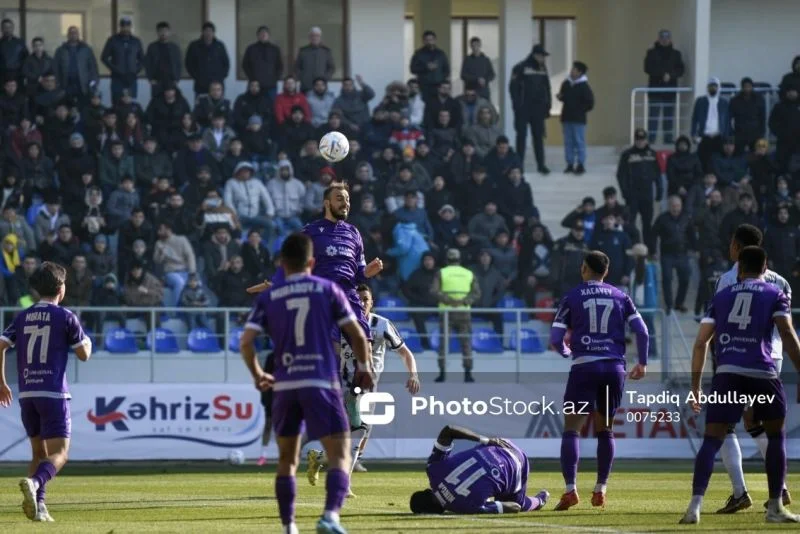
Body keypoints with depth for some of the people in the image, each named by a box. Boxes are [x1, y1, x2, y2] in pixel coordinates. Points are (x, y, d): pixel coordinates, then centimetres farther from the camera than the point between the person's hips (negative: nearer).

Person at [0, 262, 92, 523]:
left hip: (26, 394, 5)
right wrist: (87, 341, 25)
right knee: (59, 453, -5)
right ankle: (34, 483, -34)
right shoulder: (65, 317, -2)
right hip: (54, 393, -5)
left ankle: (38, 506, 5)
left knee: (39, 453, 17)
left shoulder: (23, 317, 10)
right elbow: (83, 354, 2)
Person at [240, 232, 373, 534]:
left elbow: (246, 342, 0)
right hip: (322, 384, -3)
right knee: (339, 455, -6)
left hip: (284, 385, 3)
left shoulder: (268, 297, 7)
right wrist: (364, 368, 18)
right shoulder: (328, 290, 4)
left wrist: (258, 375, 16)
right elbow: (357, 334, 2)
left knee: (286, 459, 18)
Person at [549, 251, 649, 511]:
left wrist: (566, 352, 23)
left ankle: (570, 489, -16)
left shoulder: (572, 297, 4)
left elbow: (555, 338, 1)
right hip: (614, 367, 3)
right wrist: (642, 363, 18)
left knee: (571, 429, -2)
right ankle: (600, 490, 15)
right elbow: (642, 332, 5)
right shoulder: (620, 297, 11)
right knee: (605, 430, 16)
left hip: (584, 366, -3)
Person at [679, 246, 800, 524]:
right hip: (762, 374, -1)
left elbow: (701, 342, 14)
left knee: (712, 440, 2)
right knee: (776, 436, 18)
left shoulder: (721, 296, 18)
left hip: (727, 374, 1)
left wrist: (695, 386, 18)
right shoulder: (775, 295, 11)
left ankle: (695, 505, -16)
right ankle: (775, 507, 16)